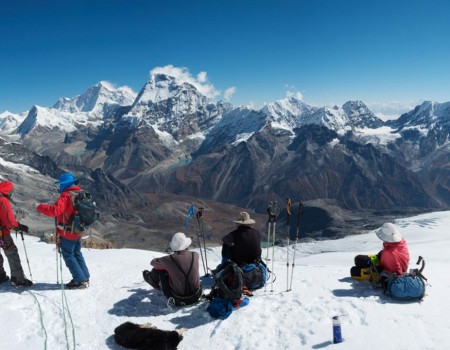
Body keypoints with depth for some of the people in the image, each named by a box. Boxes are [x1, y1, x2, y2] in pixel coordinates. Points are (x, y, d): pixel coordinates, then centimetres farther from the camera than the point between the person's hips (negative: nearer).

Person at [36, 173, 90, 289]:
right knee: (77, 254, 21)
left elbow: (55, 210, -31)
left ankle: (80, 280, 5)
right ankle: (85, 277, 26)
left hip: (67, 233, -8)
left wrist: (41, 207, -15)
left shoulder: (66, 196, -21)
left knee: (68, 256, 4)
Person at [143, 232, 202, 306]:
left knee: (160, 269, 10)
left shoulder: (169, 259, -19)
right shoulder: (195, 255, -12)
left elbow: (153, 262, 3)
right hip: (196, 297, 3)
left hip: (178, 301, -2)